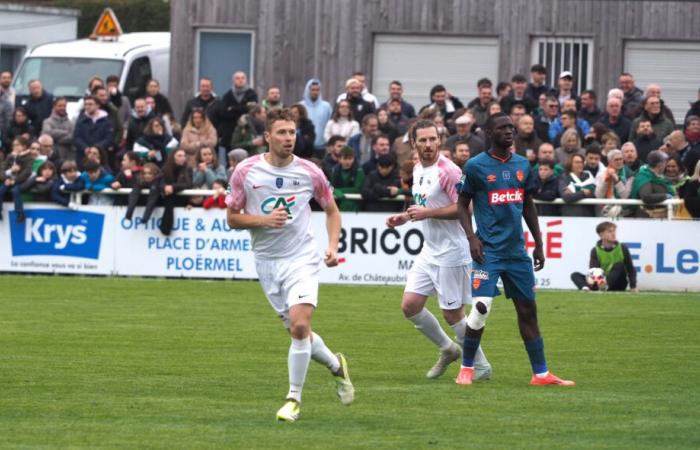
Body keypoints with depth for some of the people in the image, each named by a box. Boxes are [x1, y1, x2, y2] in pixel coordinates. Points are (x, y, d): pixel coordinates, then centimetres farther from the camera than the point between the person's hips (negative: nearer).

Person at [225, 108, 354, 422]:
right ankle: (336, 365, 37)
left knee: (299, 325, -19)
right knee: (297, 331, 8)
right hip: (267, 262, 2)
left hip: (302, 258, -2)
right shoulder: (245, 172, -5)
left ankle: (294, 398, -6)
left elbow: (331, 210, 12)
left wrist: (333, 246, -3)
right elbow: (232, 218, 1)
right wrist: (264, 220, -16)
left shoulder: (309, 172, -3)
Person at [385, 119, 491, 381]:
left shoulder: (447, 171, -17)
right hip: (429, 250, 8)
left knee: (452, 313, -2)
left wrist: (427, 213, -23)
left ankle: (481, 367, 14)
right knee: (410, 305, 3)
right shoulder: (418, 170, 10)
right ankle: (447, 349, 23)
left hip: (451, 252, -8)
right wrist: (404, 217, 9)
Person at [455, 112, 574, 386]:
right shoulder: (476, 166, -4)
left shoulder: (522, 165, 11)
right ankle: (466, 368, 3)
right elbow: (462, 205, 0)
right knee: (481, 308, -14)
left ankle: (541, 373, 10)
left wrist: (538, 243, 16)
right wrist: (471, 237, -13)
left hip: (517, 250, 5)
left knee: (528, 309, 6)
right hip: (488, 250, -5)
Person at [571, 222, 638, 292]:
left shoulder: (622, 248, 1)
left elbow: (630, 269, 4)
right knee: (575, 275, -16)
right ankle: (586, 288, -49)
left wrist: (633, 287, -9)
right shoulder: (595, 251, 0)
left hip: (617, 285, -1)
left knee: (619, 265, -28)